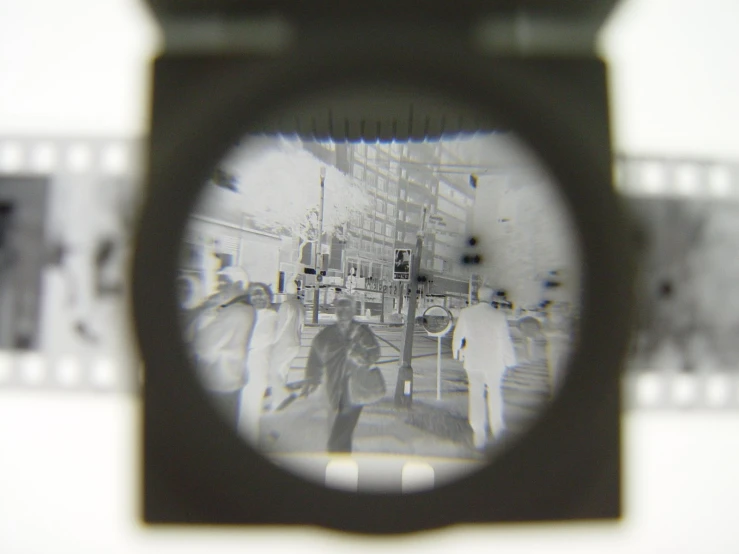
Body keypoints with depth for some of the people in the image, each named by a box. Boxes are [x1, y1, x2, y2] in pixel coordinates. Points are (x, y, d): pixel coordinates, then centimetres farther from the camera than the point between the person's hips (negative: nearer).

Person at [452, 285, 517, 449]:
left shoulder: (466, 313, -6)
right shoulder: (499, 316, -13)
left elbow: (458, 336, 4)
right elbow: (505, 340, -10)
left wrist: (457, 352, 21)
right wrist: (509, 360, 3)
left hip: (473, 361, 1)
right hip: (493, 362, -1)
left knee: (476, 394, 8)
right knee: (494, 392, 19)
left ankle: (479, 433, 8)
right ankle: (496, 426, 32)